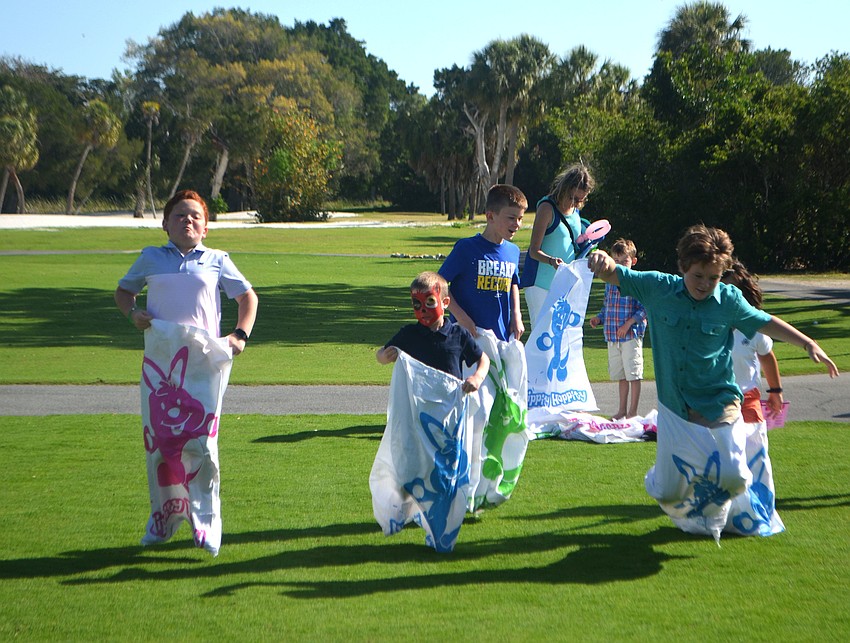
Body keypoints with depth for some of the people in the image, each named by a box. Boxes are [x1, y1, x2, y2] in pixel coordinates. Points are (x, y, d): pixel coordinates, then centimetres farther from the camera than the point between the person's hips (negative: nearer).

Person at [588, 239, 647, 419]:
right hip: (612, 336, 6)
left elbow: (644, 308, -10)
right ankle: (622, 410, 23)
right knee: (620, 375, 15)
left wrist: (628, 323, -18)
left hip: (631, 335, -6)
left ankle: (632, 412, 6)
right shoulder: (610, 283, 11)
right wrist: (599, 318, 3)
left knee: (633, 374, -2)